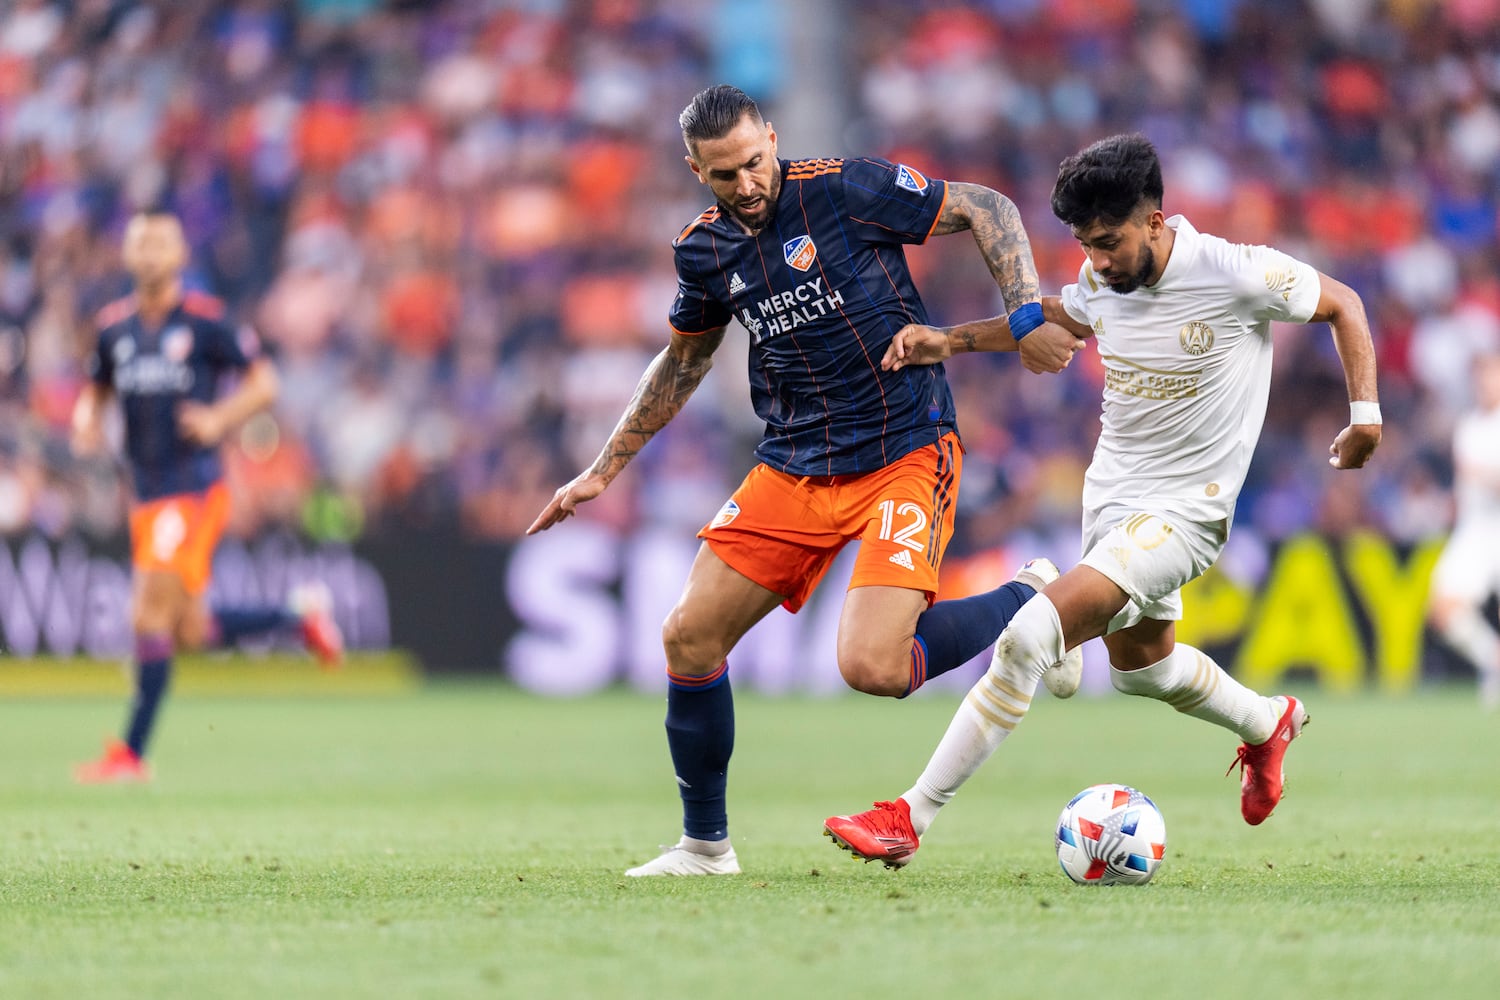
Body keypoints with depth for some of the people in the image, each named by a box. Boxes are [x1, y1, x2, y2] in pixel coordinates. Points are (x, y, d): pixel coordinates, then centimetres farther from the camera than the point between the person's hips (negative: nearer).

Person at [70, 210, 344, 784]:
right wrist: (86, 424, 2)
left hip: (195, 487, -7)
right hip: (147, 493, 7)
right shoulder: (114, 327, 10)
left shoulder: (205, 321, -5)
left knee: (152, 611, -17)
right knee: (190, 633, 9)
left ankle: (131, 753, -13)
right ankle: (299, 615, 32)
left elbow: (263, 384, -1)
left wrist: (219, 418, -18)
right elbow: (96, 391, 24)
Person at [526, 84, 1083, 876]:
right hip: (793, 468, 6)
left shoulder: (842, 190, -13)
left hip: (906, 454, -6)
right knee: (689, 635, -1)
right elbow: (683, 360, 23)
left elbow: (987, 210, -4)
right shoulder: (705, 249, 4)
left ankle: (1028, 603, 5)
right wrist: (603, 471, 23)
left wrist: (1025, 317, -17)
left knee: (871, 667, -22)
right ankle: (705, 844, 17)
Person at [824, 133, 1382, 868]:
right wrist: (948, 342, 4)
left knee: (1032, 633, -23)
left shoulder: (1236, 275, -22)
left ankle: (911, 817, -20)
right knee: (1138, 662, 27)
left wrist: (1365, 413, -14)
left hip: (1181, 512, -8)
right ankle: (1267, 725, 58)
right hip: (1108, 492, 8)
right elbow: (1058, 317, 17)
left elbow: (1343, 304, -6)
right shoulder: (1102, 278, -6)